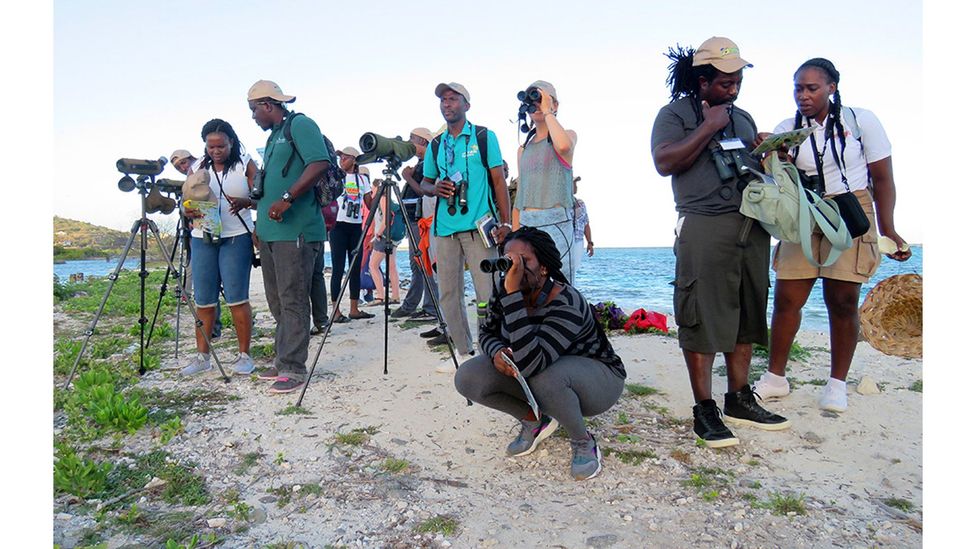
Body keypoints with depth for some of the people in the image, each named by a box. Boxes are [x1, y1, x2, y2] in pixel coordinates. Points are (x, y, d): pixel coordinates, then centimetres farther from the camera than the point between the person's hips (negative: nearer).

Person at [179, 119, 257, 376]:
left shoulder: (246, 165, 4)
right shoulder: (196, 168, 13)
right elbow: (188, 203, 13)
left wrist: (244, 202, -22)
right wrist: (190, 211, -10)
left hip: (236, 237, -3)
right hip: (202, 238, 4)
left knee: (237, 298, -6)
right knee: (203, 300, 4)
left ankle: (244, 355, 3)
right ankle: (202, 356, 13)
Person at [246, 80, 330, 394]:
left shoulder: (300, 124, -4)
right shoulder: (274, 136, 24)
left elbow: (319, 164, -19)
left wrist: (287, 199, -23)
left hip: (296, 231, -10)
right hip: (270, 232, 10)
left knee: (292, 301, -7)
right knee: (277, 301, 12)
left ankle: (293, 368, -2)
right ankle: (283, 361, 21)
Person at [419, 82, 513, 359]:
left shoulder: (485, 137, 6)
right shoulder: (436, 145, 18)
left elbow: (499, 181, 3)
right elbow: (424, 184, 23)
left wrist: (506, 222, -6)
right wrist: (435, 188, -2)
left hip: (479, 227, -4)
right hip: (444, 229, 5)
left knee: (488, 294, -9)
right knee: (448, 294, 4)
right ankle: (465, 352, 14)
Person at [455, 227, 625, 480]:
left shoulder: (566, 305, -34)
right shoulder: (504, 288, -14)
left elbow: (530, 364, -46)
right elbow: (488, 331, 1)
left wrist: (512, 294, -47)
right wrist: (496, 352, -24)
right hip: (532, 374, 6)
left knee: (545, 378, -42)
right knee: (468, 378, -16)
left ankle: (584, 443, -9)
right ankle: (534, 421, 9)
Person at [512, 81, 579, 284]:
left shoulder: (568, 135, 6)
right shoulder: (524, 148, 19)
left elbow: (564, 146, -21)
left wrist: (547, 112, -7)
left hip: (556, 223, -5)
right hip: (526, 225, 5)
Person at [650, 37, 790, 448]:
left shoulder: (743, 118, 23)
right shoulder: (675, 113, 3)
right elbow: (665, 162, -13)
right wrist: (708, 128, -10)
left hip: (752, 226, 7)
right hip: (705, 228, -7)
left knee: (746, 315, 8)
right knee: (703, 319, -6)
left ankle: (739, 400, 19)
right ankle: (704, 410, 2)